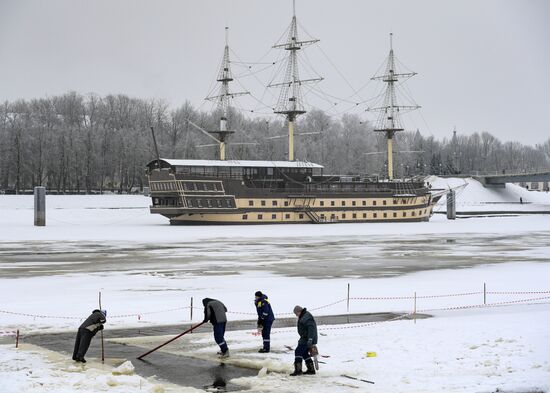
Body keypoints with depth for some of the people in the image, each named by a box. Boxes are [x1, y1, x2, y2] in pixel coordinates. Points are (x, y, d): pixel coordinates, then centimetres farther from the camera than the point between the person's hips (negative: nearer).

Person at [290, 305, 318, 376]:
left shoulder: (307, 317, -19)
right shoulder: (303, 317, 16)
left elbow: (311, 328, -27)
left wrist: (310, 340, -33)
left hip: (307, 339, -11)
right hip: (305, 338, 11)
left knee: (298, 351, -13)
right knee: (305, 353, 17)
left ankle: (298, 370, -14)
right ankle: (311, 369, 22)